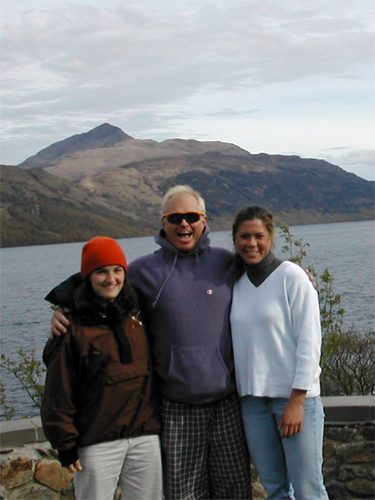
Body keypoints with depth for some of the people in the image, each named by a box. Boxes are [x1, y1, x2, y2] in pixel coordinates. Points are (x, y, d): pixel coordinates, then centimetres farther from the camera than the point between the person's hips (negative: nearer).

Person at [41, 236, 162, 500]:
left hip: (146, 436, 4)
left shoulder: (137, 315, 8)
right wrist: (65, 444, -6)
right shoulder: (73, 327, -6)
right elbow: (58, 393, -5)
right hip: (98, 443, -4)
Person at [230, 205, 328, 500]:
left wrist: (297, 401, -13)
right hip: (252, 399, 5)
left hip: (295, 397, -4)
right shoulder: (237, 284, 9)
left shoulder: (291, 276, -5)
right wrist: (240, 393, 8)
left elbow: (309, 341, -8)